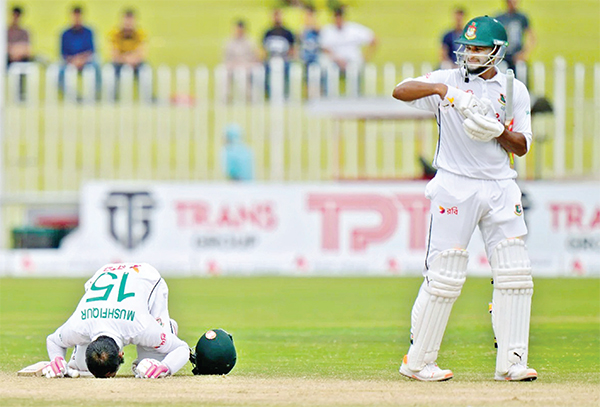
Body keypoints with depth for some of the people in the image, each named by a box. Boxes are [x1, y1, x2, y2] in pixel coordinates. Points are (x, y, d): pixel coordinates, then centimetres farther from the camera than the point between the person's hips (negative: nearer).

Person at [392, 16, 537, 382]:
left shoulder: (515, 91, 10)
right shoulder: (448, 81, 2)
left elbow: (522, 146, 6)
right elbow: (400, 91, -12)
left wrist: (497, 131, -13)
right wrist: (441, 89, -27)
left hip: (500, 187, 4)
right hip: (454, 185, -3)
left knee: (515, 273, -3)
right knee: (445, 276, -6)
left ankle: (511, 362, 2)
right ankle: (418, 361, 4)